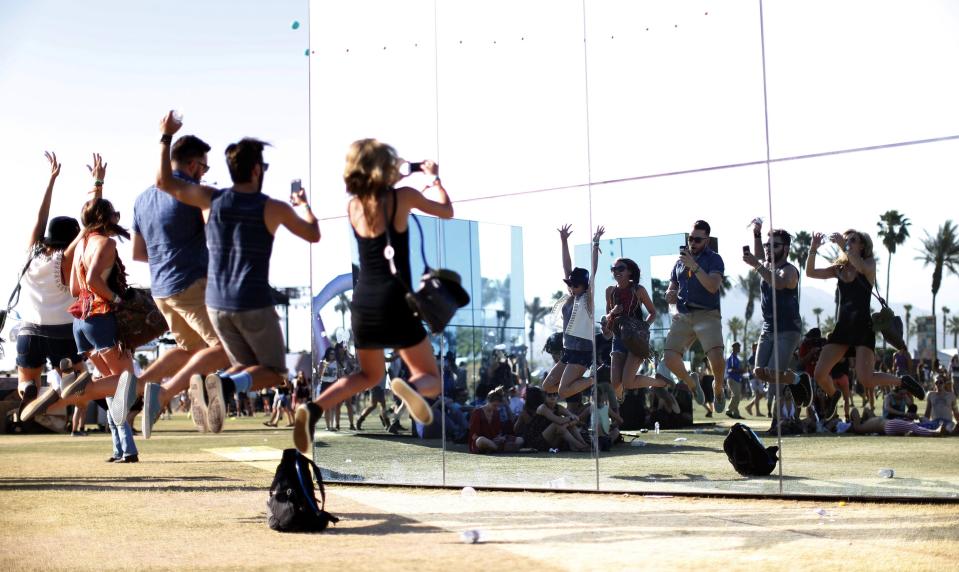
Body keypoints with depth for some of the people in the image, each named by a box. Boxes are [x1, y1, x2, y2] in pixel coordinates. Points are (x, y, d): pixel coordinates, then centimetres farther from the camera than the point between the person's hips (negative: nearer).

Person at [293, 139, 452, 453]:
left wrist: (395, 179, 36)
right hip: (394, 302, -4)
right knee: (432, 379, 8)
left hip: (362, 303, 4)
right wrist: (434, 178, 29)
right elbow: (447, 212, 14)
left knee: (369, 374, 26)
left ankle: (314, 409, 0)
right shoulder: (404, 196, -4)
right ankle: (411, 387, -31)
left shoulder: (353, 206, 6)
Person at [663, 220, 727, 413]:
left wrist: (694, 266, -21)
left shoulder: (714, 259, 3)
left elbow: (713, 286, -13)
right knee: (670, 358, -10)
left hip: (707, 315, -4)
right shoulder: (680, 261, 18)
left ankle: (718, 389, 8)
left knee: (716, 356, -24)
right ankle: (691, 382, 21)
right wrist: (670, 294, 1)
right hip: (683, 316, 4)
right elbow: (671, 288, 25)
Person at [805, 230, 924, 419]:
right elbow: (810, 272, 3)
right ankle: (833, 394, 30)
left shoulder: (869, 264, 2)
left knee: (865, 379, -19)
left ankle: (902, 381, 8)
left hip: (863, 325, -5)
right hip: (843, 325, 5)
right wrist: (813, 248, -10)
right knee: (820, 374, -3)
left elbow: (862, 266, -23)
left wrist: (843, 246, -23)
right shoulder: (839, 268, 14)